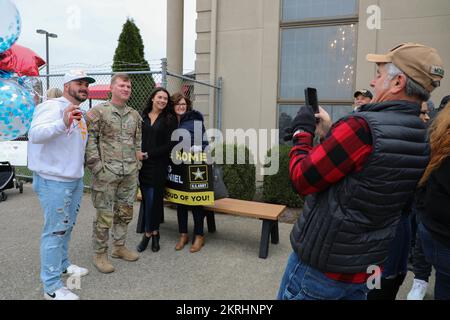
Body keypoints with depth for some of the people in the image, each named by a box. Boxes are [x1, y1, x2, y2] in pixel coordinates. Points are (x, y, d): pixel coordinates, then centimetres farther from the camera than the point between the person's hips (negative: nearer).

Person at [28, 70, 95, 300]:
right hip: (53, 181, -9)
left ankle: (62, 264, 39)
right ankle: (52, 287, 9)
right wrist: (63, 122, -44)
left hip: (75, 179, 9)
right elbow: (34, 134, -30)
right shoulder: (53, 107, -14)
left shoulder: (78, 113, 16)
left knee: (67, 226, 21)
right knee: (55, 230, -2)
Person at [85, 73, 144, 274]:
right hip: (107, 172, -6)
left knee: (125, 212, 14)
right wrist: (97, 166, -13)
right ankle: (100, 254, 16)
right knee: (105, 215, 0)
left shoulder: (135, 115, 13)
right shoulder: (98, 112, -4)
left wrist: (137, 163, 11)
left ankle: (119, 247, 30)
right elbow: (89, 141, -8)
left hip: (130, 172, 6)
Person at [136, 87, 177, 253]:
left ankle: (148, 233, 17)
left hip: (158, 165, -2)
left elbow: (169, 145, -5)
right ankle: (153, 233, 20)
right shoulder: (142, 117, 8)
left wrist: (149, 154, -10)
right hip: (143, 165, 2)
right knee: (147, 199, 6)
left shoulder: (169, 119, 1)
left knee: (153, 199, 0)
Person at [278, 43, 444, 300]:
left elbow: (303, 179, -19)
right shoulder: (422, 140, 2)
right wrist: (330, 134, 8)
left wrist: (302, 133, -5)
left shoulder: (363, 127, -25)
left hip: (319, 265, -7)